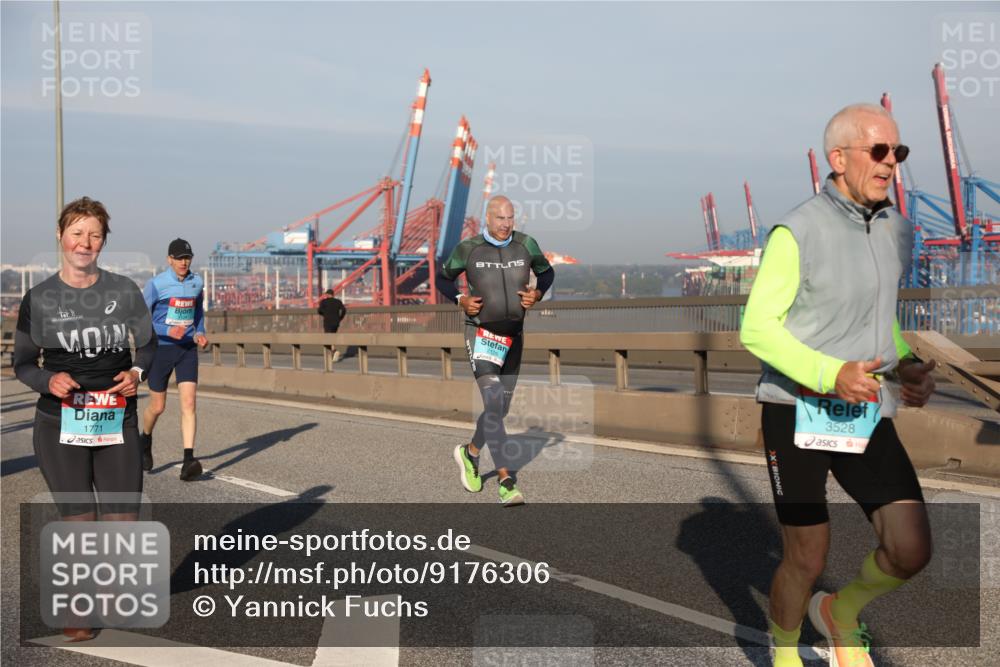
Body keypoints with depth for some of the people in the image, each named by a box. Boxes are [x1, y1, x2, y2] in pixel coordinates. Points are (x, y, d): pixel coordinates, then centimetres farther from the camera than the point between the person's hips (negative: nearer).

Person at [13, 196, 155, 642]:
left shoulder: (124, 291, 0)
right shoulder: (38, 299, -3)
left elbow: (147, 343, 12)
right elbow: (22, 363, 3)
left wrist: (137, 372, -9)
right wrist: (49, 380, -17)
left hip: (116, 424, 1)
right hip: (60, 426, -1)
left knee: (125, 525, 2)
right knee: (78, 522, 4)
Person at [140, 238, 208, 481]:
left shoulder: (197, 283, 4)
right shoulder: (156, 284, -10)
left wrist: (200, 333, 5)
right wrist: (168, 332, -24)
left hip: (187, 349, 3)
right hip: (161, 349, -3)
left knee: (189, 402, -11)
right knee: (158, 406, 8)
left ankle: (188, 461, -15)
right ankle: (145, 439, 41)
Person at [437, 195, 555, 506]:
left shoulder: (526, 245, -1)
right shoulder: (468, 249, -7)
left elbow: (547, 272, 16)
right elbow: (442, 278, 9)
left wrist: (537, 294, -4)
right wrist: (460, 300, -9)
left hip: (513, 335, 4)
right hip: (481, 334, -4)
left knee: (501, 407, 13)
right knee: (493, 403, -17)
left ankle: (470, 452, 39)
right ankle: (505, 480, -17)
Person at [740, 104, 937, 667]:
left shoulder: (897, 232, 7)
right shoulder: (797, 233, -14)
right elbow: (756, 328, -13)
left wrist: (910, 366, 0)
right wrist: (830, 374, -25)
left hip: (867, 414, 6)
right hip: (798, 412, -5)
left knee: (911, 551, -5)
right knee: (808, 560, 2)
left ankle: (840, 611, 25)